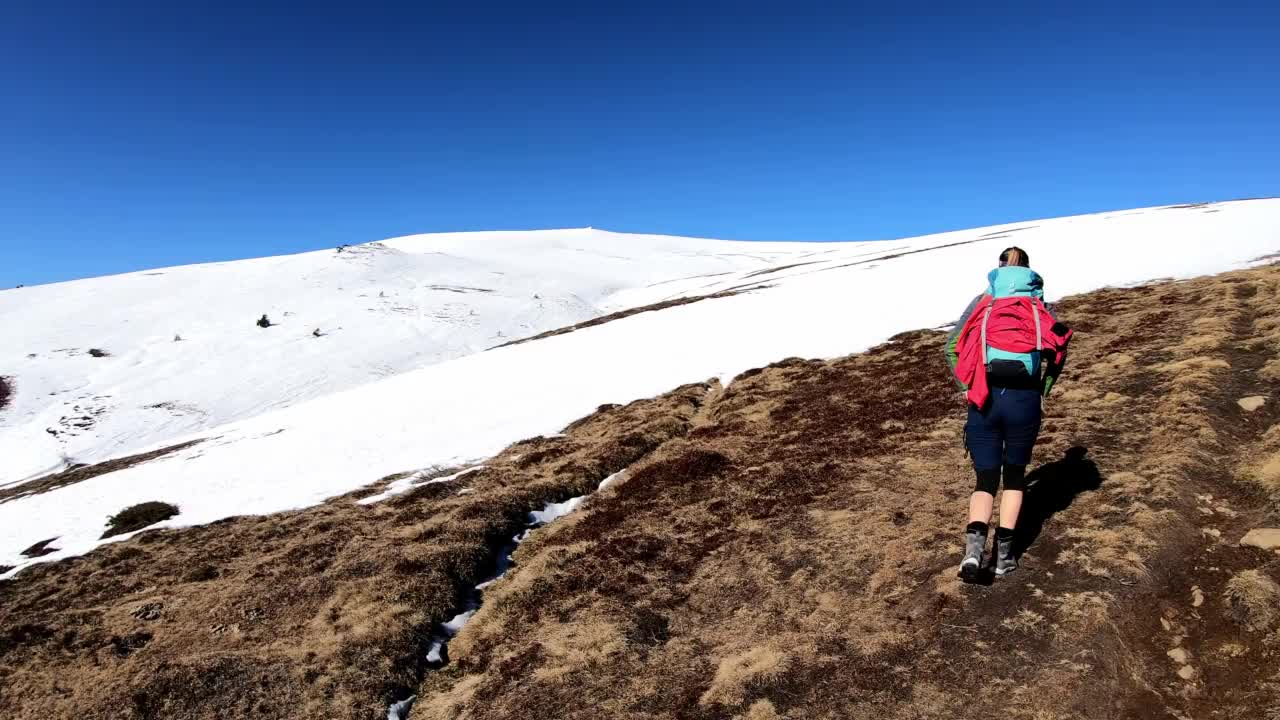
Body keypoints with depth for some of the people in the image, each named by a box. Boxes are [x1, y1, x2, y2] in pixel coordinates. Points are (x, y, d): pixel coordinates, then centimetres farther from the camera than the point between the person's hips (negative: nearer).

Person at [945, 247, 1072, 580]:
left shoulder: (981, 302, 12)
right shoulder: (1038, 305, 12)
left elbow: (952, 346, 4)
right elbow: (1058, 348, -3)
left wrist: (968, 386, 9)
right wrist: (1042, 389, 7)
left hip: (983, 399, 0)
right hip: (1024, 400, 0)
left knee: (985, 479, 7)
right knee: (1014, 477, 18)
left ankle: (974, 546, -17)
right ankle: (1005, 554, 14)